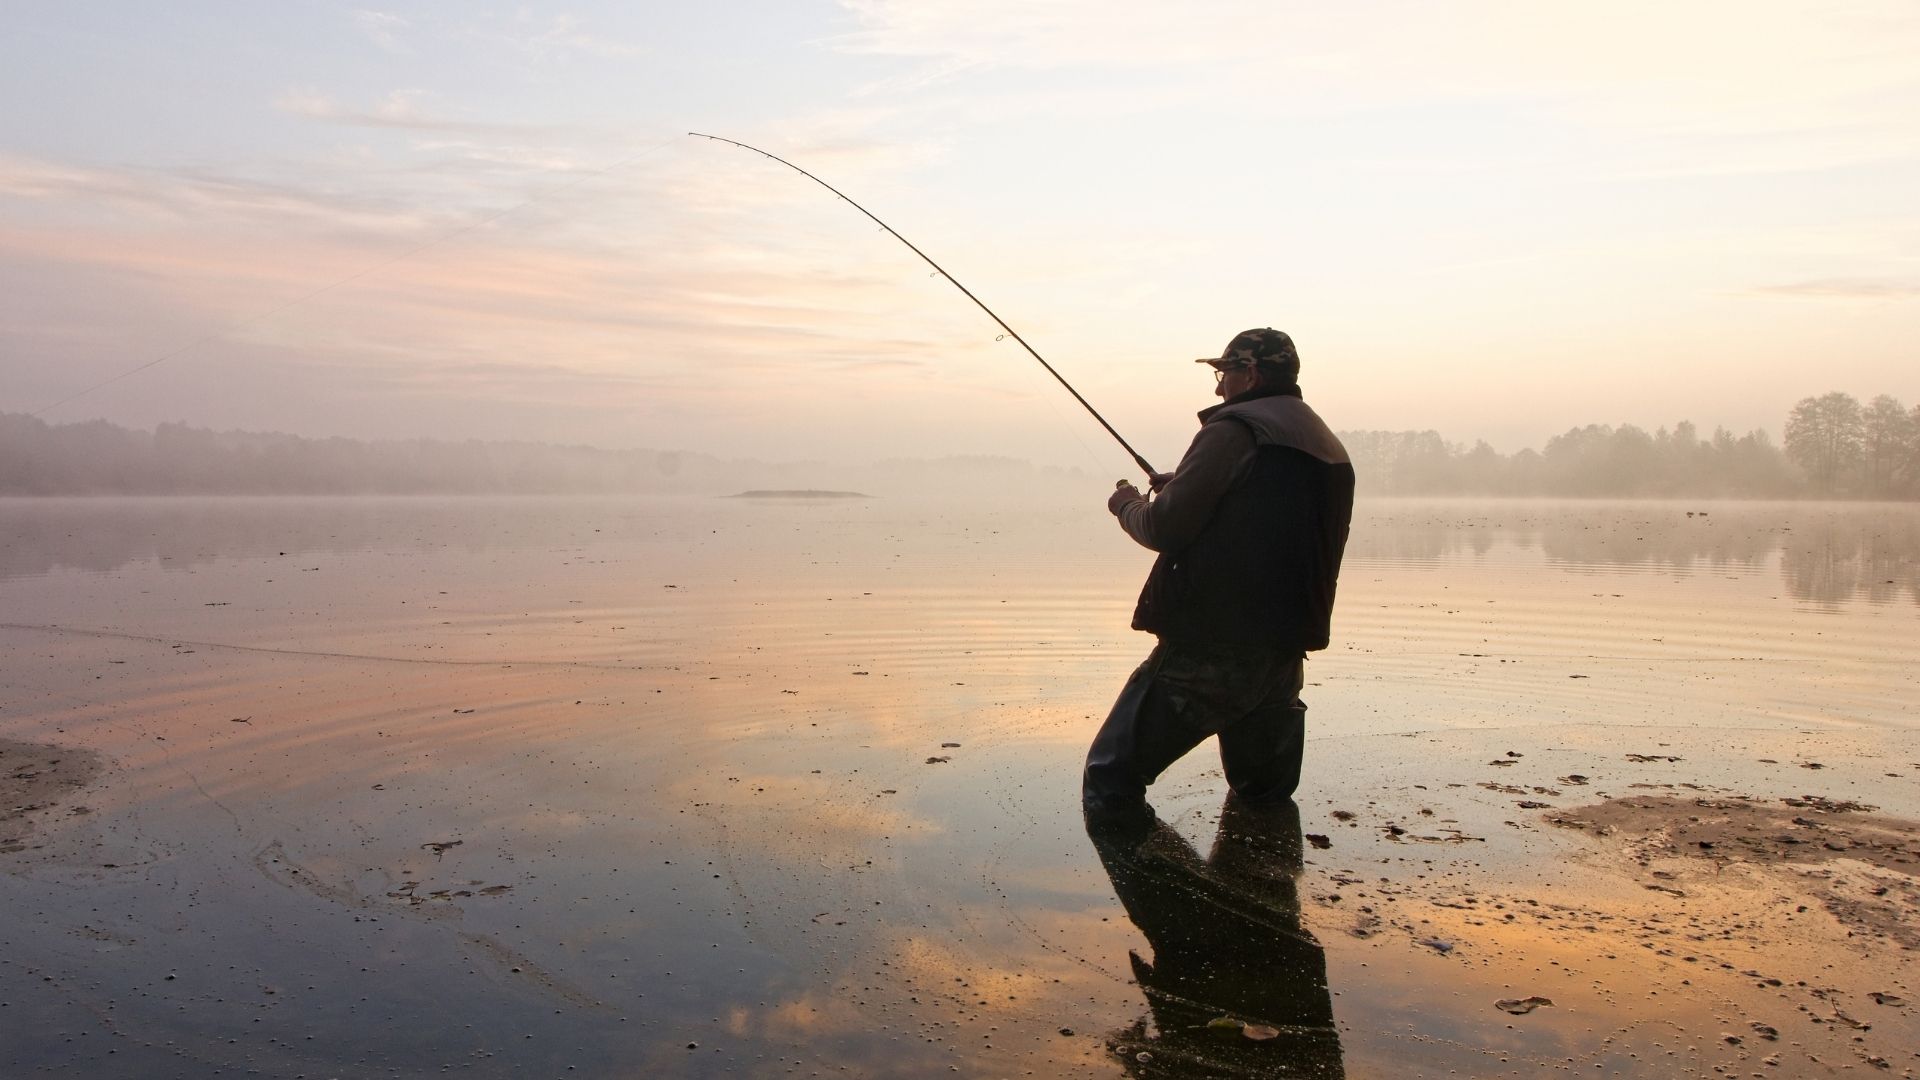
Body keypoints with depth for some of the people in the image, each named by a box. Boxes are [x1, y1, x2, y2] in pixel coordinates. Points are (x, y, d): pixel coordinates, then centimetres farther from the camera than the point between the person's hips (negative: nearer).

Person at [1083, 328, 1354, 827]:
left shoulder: (1235, 431, -11)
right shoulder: (1330, 449, 15)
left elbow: (1165, 528, -14)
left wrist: (1128, 505, 8)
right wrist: (1182, 488, 21)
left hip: (1211, 647, -8)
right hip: (1287, 649, 9)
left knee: (1112, 782, -2)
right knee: (1267, 794, 26)